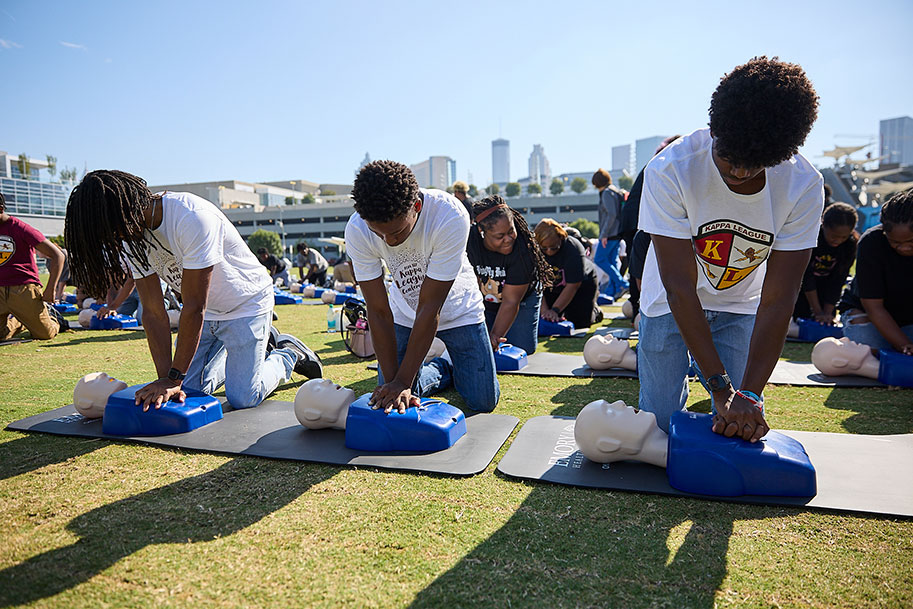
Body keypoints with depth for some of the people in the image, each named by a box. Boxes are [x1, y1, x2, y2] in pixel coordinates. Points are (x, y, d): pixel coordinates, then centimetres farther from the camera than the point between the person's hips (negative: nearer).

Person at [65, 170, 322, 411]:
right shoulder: (132, 236, -9)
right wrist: (166, 379, -16)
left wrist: (174, 378, -25)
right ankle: (261, 341, 21)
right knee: (190, 390, 2)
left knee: (242, 398, -13)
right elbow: (153, 312, -9)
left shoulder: (192, 218, -32)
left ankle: (289, 352, 16)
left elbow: (194, 308, -30)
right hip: (206, 312, 7)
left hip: (247, 303, -7)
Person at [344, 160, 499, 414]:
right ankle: (440, 369, 25)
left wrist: (403, 382, -32)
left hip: (456, 309, -2)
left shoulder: (451, 217, -36)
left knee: (483, 401, -6)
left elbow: (430, 308, -33)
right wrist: (392, 381, -24)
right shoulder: (357, 231, -27)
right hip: (404, 312, 2)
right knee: (389, 400, -3)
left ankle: (458, 370, 28)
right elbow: (379, 311, -21)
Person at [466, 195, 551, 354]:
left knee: (522, 350, -9)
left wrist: (495, 336, -35)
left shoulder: (523, 251, -35)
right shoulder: (468, 241, -29)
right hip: (485, 302, 2)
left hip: (522, 298, -1)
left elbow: (511, 301, -30)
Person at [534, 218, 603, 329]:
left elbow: (573, 285, -30)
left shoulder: (573, 248, -33)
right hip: (552, 286, 3)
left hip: (582, 282, -3)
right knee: (545, 319, -7)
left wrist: (555, 310, -34)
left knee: (579, 322, -11)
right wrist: (544, 310, -33)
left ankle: (595, 310, 22)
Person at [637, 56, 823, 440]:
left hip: (741, 306, 2)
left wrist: (749, 394, -29)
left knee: (743, 425, -4)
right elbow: (680, 288, -30)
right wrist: (723, 390, -32)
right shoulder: (669, 171, -30)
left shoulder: (804, 186, -22)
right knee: (659, 421, 0)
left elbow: (777, 301, -21)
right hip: (673, 302, -1)